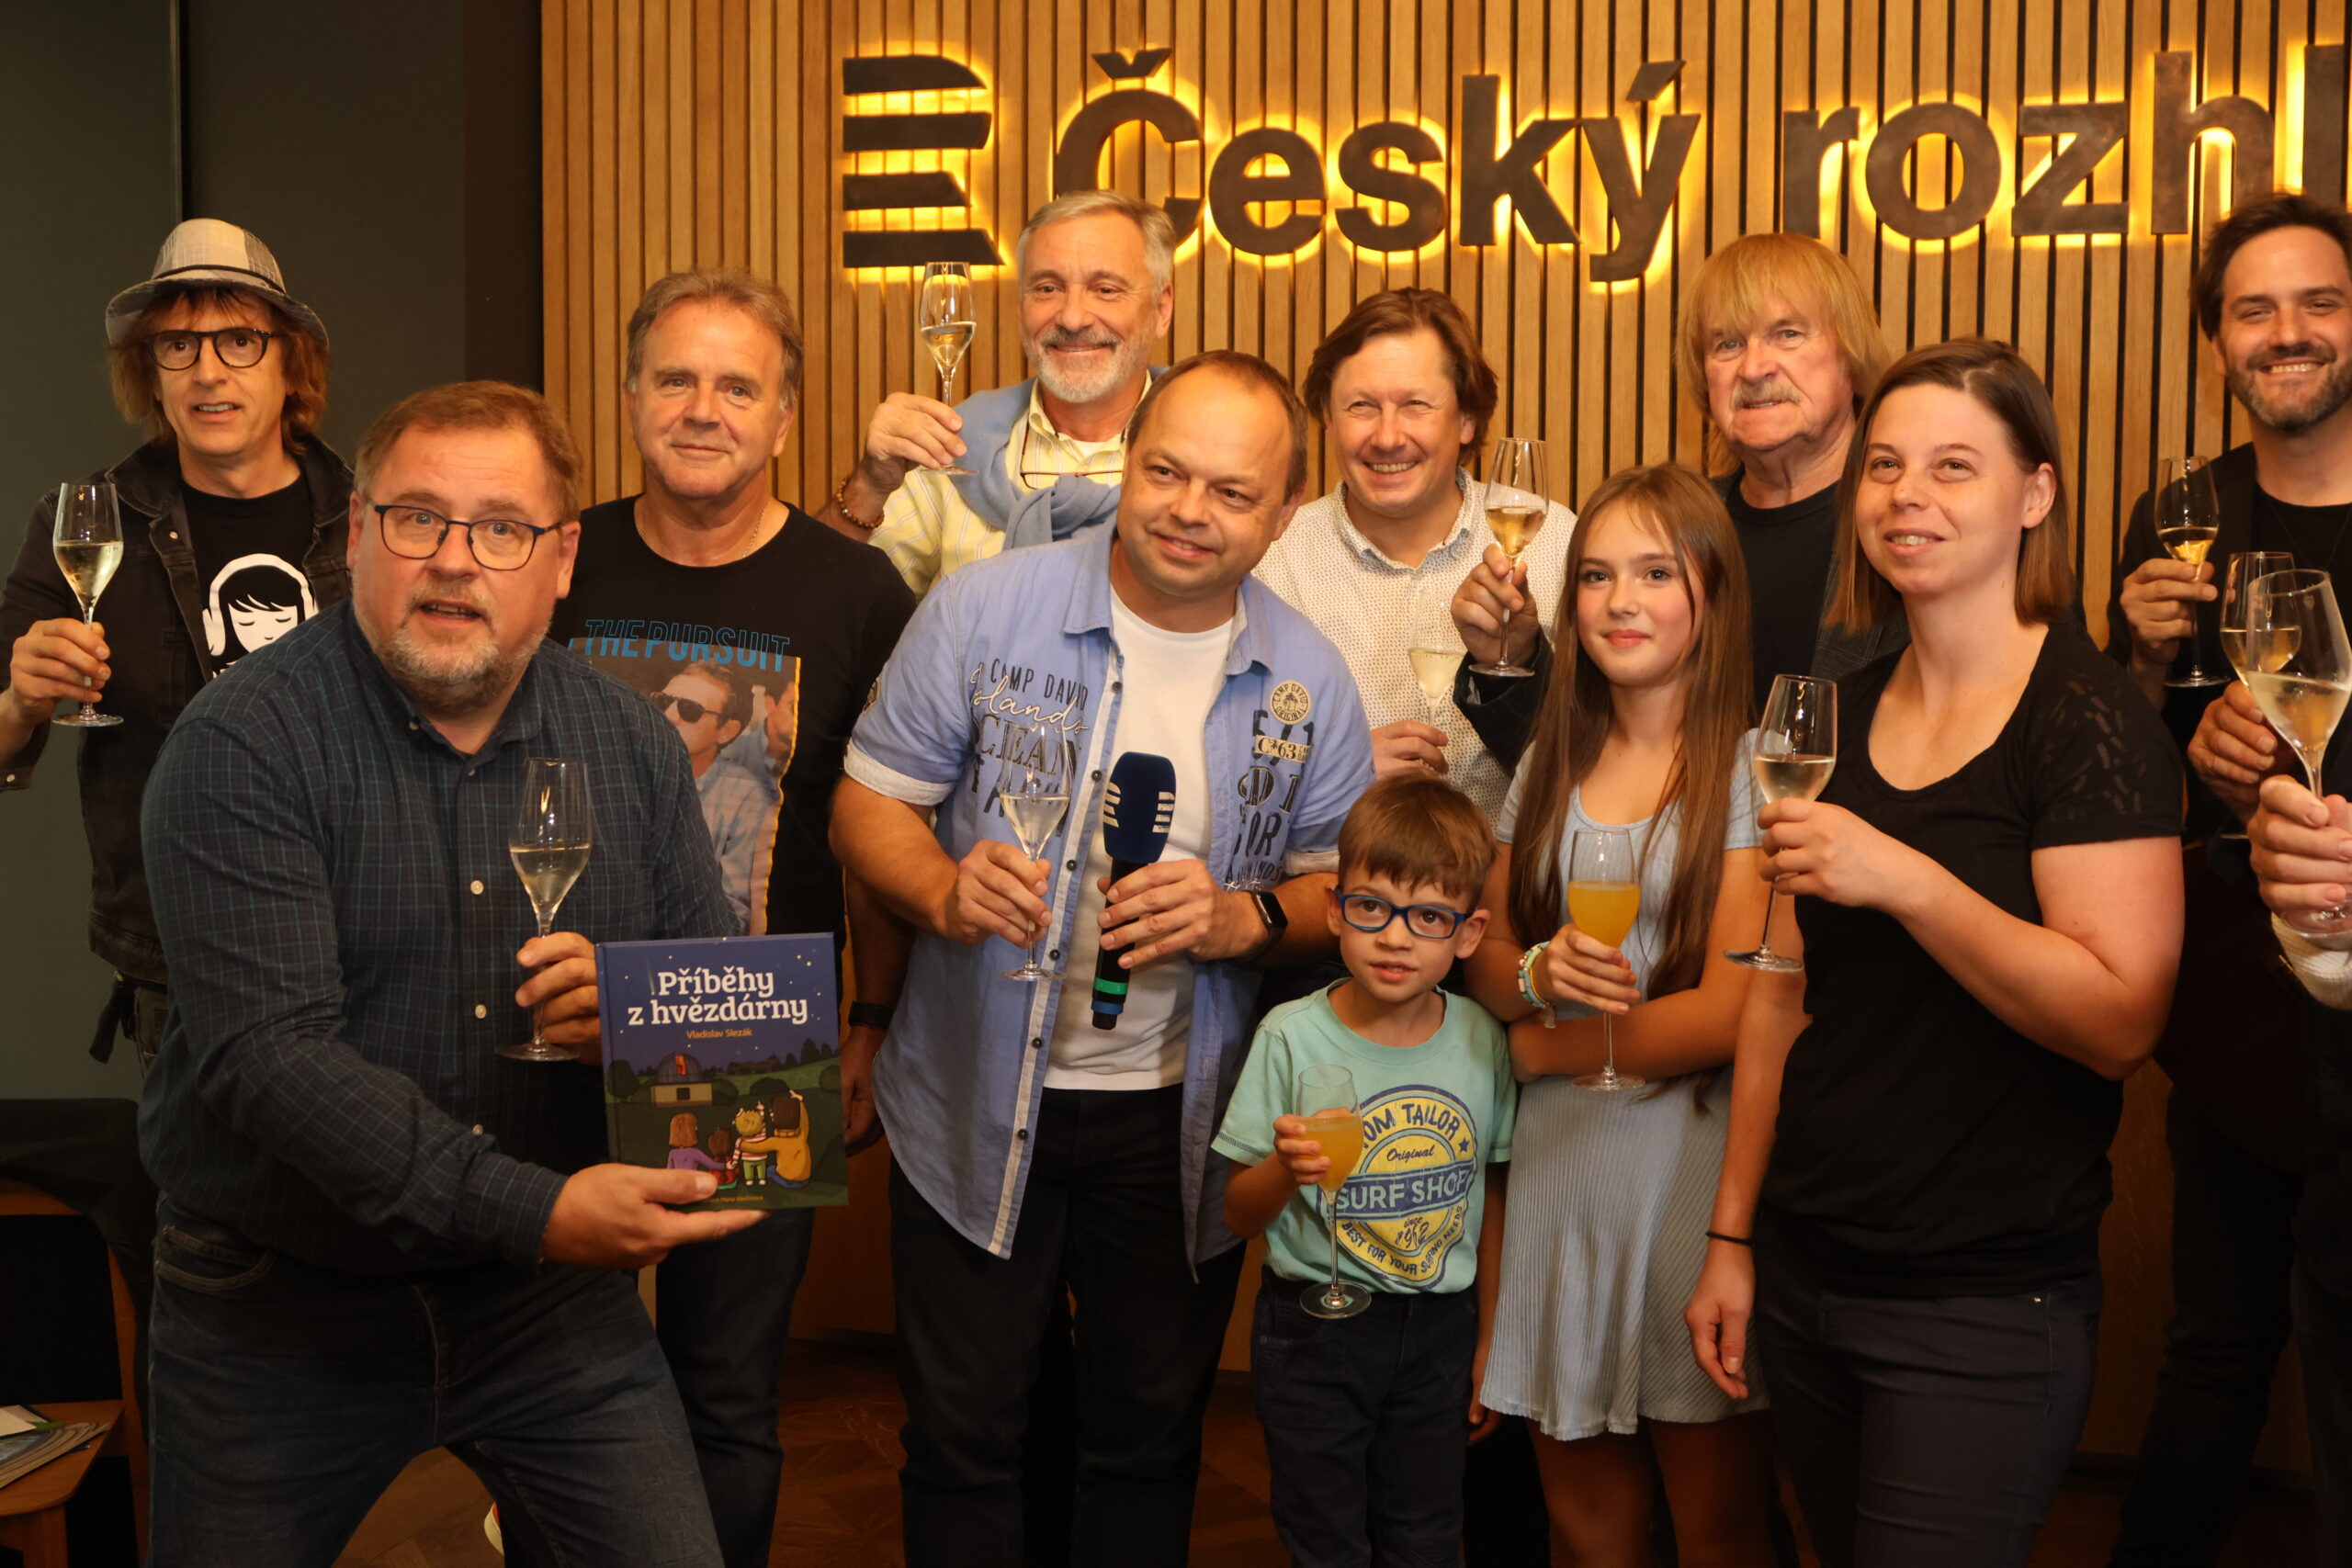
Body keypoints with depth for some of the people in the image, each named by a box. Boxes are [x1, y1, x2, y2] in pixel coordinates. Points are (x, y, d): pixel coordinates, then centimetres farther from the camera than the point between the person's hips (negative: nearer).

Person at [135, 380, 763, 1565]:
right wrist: (528, 1210, -29)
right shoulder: (240, 745, -14)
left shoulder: (630, 745, 1)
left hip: (556, 1291, 3)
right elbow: (269, 1055, -23)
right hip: (280, 1304, -3)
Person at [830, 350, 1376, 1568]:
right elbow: (868, 802, -5)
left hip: (1181, 1121, 2)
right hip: (976, 1107, -1)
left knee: (1150, 1439, 18)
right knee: (963, 1434, 11)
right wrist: (943, 889, -25)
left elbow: (1341, 887, 4)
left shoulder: (1306, 683, -2)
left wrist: (1246, 919, -17)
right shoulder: (982, 611, -8)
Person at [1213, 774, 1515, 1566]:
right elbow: (1237, 1214, -9)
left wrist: (1490, 1341, 10)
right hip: (1313, 1329, -2)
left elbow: (1491, 1196, 7)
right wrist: (1285, 1169, -30)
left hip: (1440, 1328, 2)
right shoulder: (1293, 1037, -13)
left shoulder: (1482, 1042, -5)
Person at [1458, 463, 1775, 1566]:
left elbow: (1733, 1015, -14)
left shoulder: (1749, 768, -8)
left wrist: (1549, 1049, -4)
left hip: (1694, 1173, -5)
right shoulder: (1549, 766, 9)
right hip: (1559, 1175, 5)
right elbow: (1486, 958, 11)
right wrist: (1540, 974, -12)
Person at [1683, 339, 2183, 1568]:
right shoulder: (1840, 714, 7)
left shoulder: (2086, 717, -11)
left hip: (1985, 1305, -6)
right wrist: (1730, 1235, 10)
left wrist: (1904, 880, -28)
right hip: (1804, 1273, 6)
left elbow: (2122, 1021, -20)